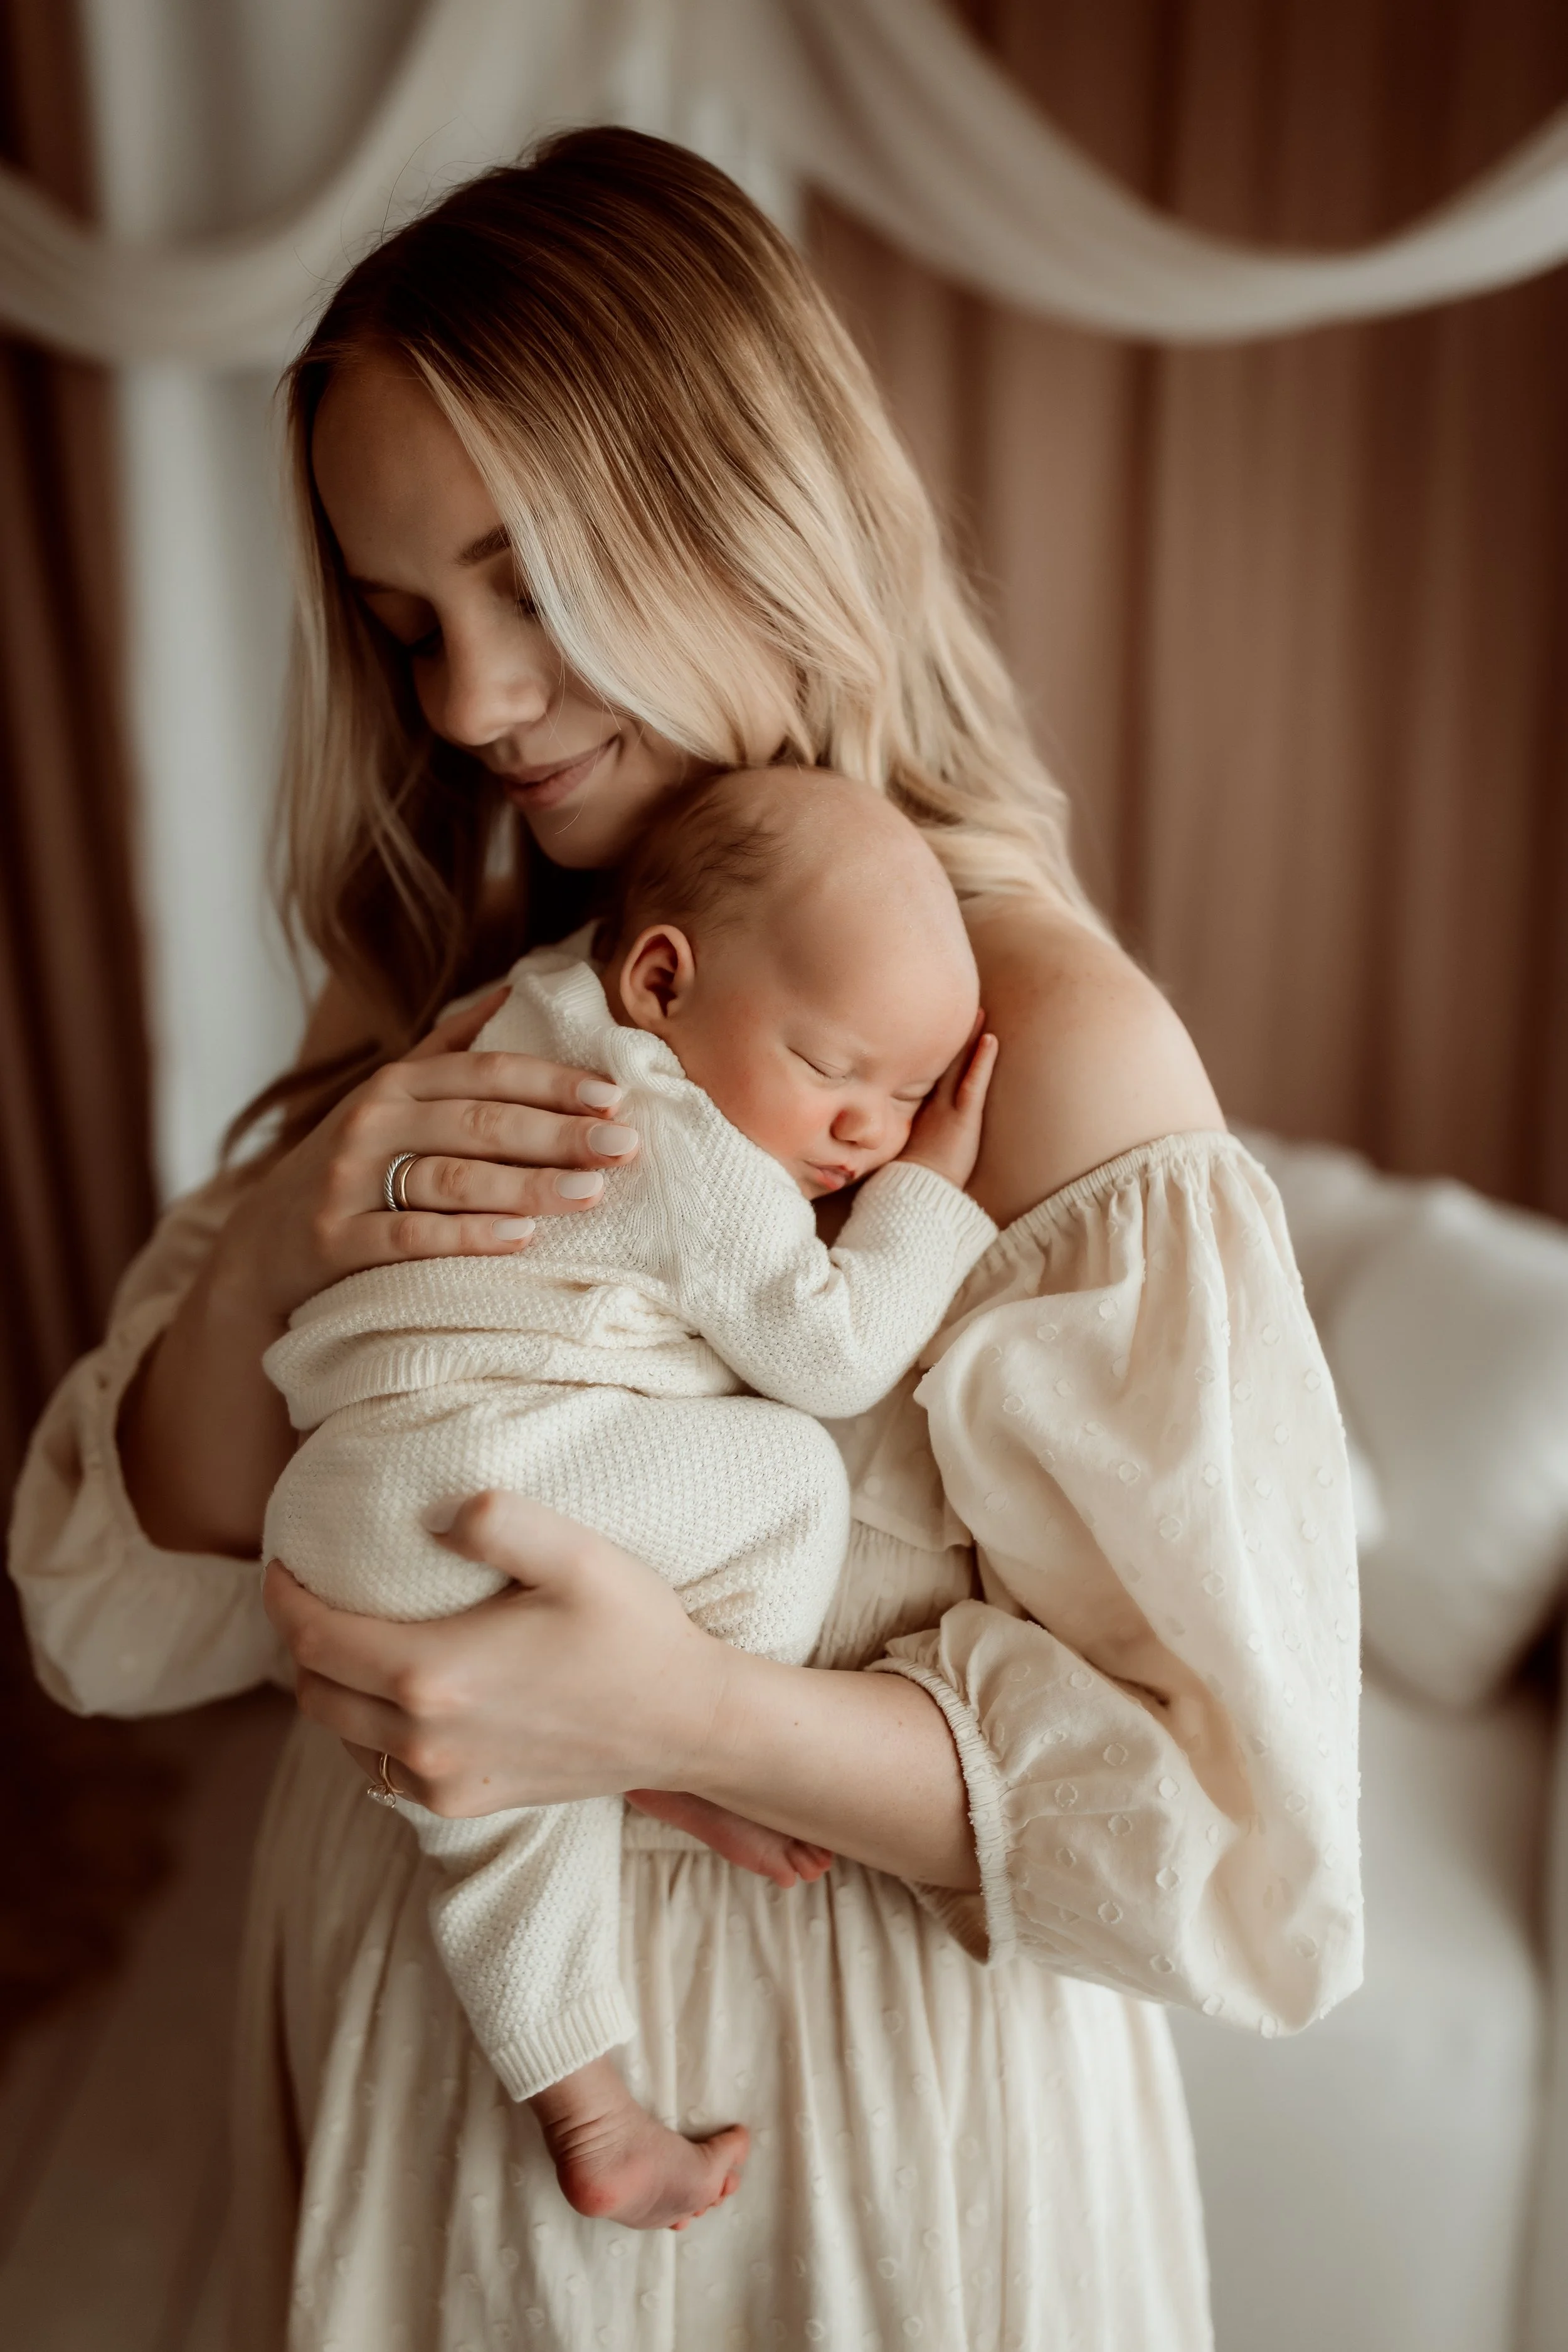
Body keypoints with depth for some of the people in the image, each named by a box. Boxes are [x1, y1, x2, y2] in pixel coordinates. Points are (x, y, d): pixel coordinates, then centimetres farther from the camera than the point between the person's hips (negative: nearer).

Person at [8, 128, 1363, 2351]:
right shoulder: (436, 987, -6)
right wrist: (273, 1252, -25)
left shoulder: (1051, 1033, -23)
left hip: (847, 2092, -4)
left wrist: (694, 1712, -31)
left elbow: (1241, 1810, -19)